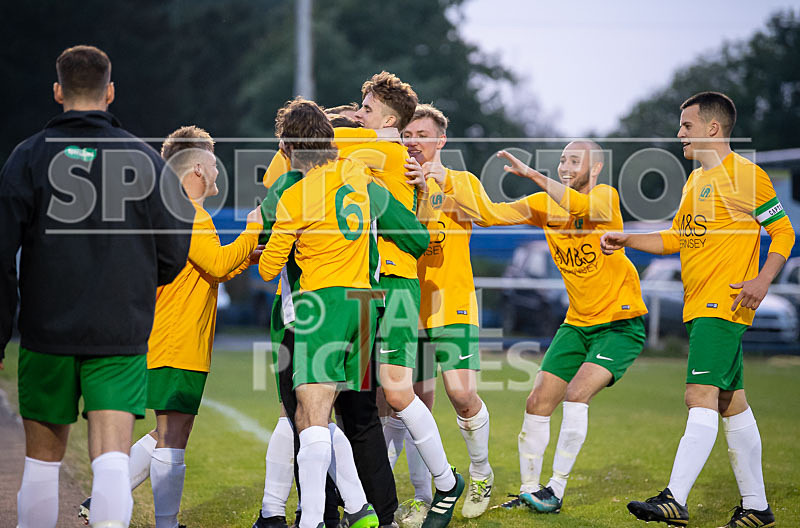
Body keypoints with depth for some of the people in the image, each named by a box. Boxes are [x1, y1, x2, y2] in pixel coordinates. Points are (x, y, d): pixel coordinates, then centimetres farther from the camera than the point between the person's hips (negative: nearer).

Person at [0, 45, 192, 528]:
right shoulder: (146, 160, 2)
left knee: (43, 457, 14)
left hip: (47, 330, 0)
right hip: (123, 334, 0)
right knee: (112, 457, -6)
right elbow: (174, 253, 4)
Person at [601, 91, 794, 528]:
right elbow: (676, 238, 25)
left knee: (701, 396, -16)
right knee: (731, 403, 10)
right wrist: (626, 240, 14)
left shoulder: (744, 174, -8)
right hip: (699, 307, 9)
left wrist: (762, 280, -20)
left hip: (724, 304, -9)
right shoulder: (695, 180, 18)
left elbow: (782, 231, -8)